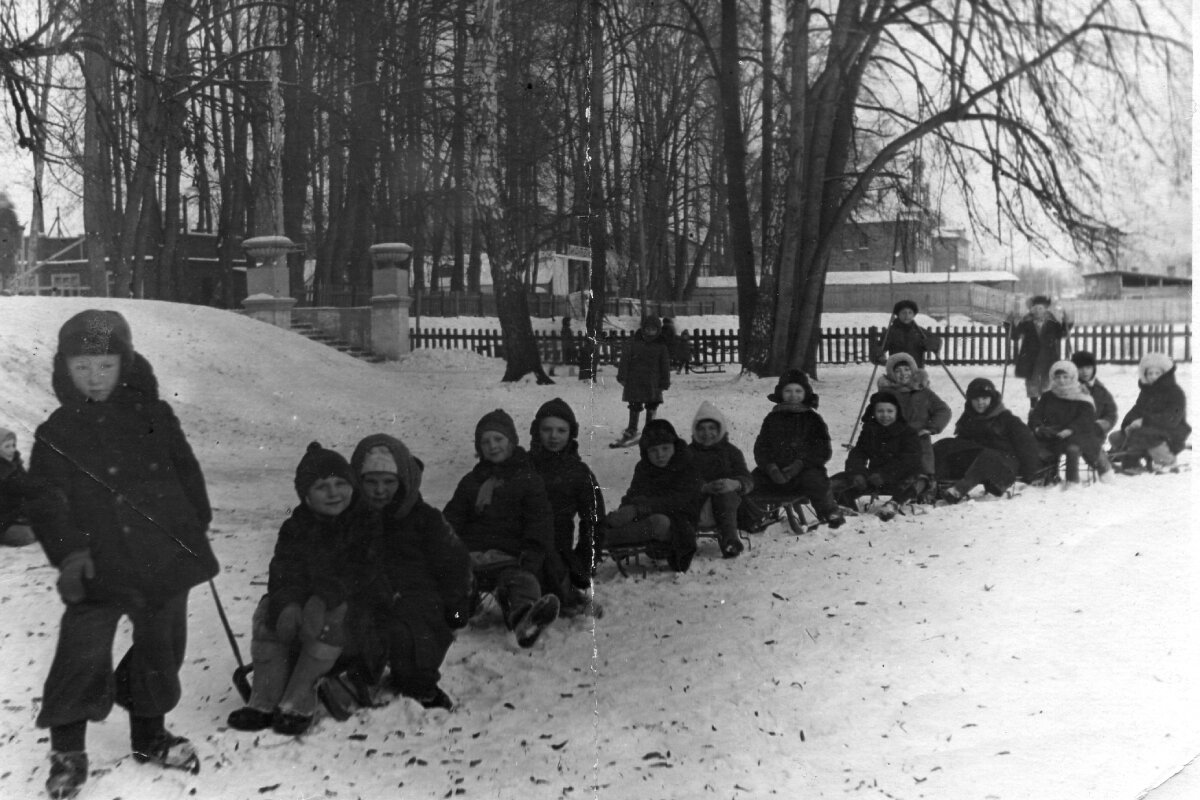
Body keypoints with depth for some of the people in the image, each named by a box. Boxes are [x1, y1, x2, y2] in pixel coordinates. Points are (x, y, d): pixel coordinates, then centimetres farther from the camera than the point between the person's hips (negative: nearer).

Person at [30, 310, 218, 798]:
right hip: (99, 565, -3)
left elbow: (186, 471, 11)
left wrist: (196, 527, 7)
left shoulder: (153, 416, 5)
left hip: (165, 557, 3)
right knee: (84, 652, -12)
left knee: (161, 647, 14)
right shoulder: (56, 435, -2)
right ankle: (67, 748, 7)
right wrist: (68, 551, -21)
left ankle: (150, 734, 34)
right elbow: (47, 500, -8)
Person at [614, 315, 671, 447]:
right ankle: (632, 430, 13)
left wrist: (665, 382, 3)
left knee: (652, 406, 4)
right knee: (635, 406, 3)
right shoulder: (634, 341, -2)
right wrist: (622, 376, -3)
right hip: (635, 380, -1)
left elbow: (665, 365, 5)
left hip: (653, 381, 1)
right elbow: (625, 359, 0)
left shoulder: (661, 345, 1)